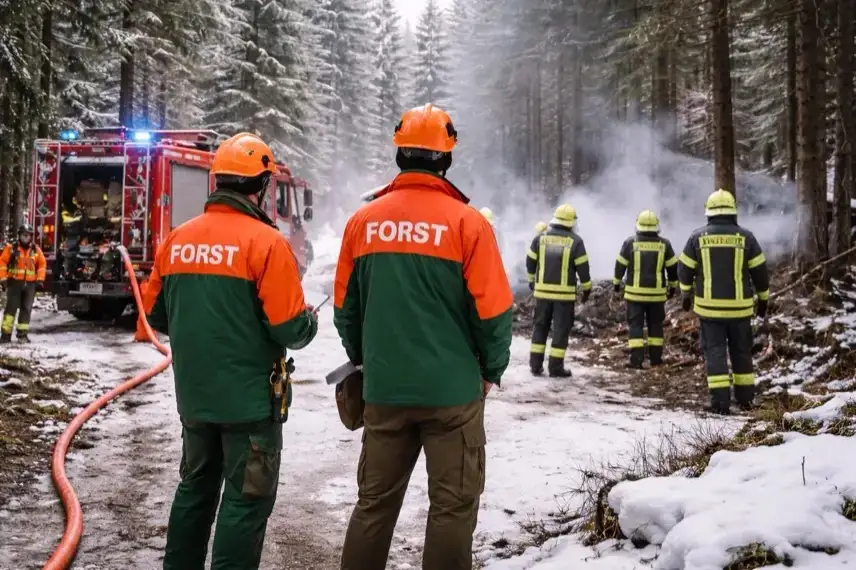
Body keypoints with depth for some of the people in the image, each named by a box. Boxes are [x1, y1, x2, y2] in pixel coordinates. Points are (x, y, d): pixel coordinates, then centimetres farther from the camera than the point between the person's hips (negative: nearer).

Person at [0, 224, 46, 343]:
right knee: (11, 308, -5)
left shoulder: (36, 250, 7)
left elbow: (42, 264, 12)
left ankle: (22, 333, 13)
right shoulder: (11, 248, 0)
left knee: (26, 309, 5)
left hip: (30, 284, 3)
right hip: (14, 283, -3)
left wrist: (40, 279, 3)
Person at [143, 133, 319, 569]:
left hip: (193, 395, 7)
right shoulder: (265, 241, -16)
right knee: (246, 497, 4)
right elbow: (291, 329, -18)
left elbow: (156, 316, 10)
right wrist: (310, 322, 4)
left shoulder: (177, 239, 3)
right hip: (249, 397, -6)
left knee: (196, 486, 22)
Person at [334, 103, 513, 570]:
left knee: (374, 501, 16)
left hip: (384, 389, 4)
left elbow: (345, 308, 7)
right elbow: (491, 311, -10)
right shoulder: (466, 221, -10)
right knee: (453, 504, 8)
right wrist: (492, 370, 7)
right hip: (452, 389, -3)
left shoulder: (363, 221, 1)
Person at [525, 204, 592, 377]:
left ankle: (536, 365, 12)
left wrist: (532, 280, 25)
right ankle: (556, 367, 1)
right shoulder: (575, 241, -7)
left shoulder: (540, 238, 2)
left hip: (542, 290, 3)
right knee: (561, 329, 3)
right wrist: (587, 288, 6)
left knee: (540, 326, 13)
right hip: (564, 293, -3)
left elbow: (530, 261, 9)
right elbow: (582, 267, -6)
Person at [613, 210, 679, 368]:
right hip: (657, 293, 2)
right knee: (655, 325, 14)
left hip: (635, 293, -1)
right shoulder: (664, 244, -1)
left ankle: (636, 359, -7)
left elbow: (620, 265, -1)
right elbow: (672, 267, 4)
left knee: (635, 325, 2)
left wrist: (616, 283, 13)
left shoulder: (630, 242, -6)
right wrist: (672, 286, 17)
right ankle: (655, 358, 17)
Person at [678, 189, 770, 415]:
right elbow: (760, 271, 1)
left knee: (715, 351, 3)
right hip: (739, 307, 1)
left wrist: (687, 295, 20)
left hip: (709, 307, -1)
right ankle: (745, 398, 22)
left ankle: (720, 401, -4)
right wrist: (763, 299, 14)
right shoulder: (745, 237, -3)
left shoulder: (697, 237, -2)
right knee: (741, 352, 14)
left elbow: (685, 270, 4)